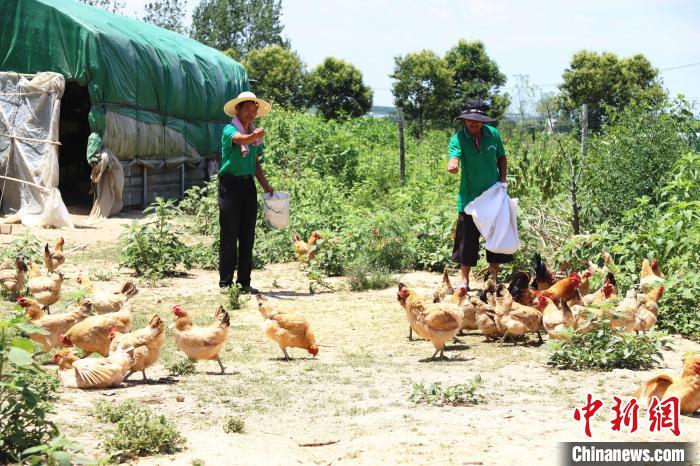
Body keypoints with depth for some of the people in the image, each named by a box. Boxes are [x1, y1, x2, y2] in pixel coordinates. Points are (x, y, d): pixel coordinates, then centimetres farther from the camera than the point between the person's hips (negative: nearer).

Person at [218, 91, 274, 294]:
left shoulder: (255, 134, 13)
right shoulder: (230, 129, -8)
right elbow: (241, 139, -32)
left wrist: (265, 184, 8)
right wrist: (254, 136, -53)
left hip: (248, 184, 7)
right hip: (230, 184, -7)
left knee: (248, 235, 7)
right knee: (229, 235, -5)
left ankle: (244, 281, 13)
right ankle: (225, 282, -1)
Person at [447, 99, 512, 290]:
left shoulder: (493, 134, -3)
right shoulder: (458, 138, -13)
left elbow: (501, 157, 11)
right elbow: (454, 157, -30)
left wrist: (503, 180, 0)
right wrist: (453, 165, -54)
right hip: (469, 197, -3)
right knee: (467, 239, -1)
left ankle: (494, 277, 24)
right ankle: (464, 280, 9)